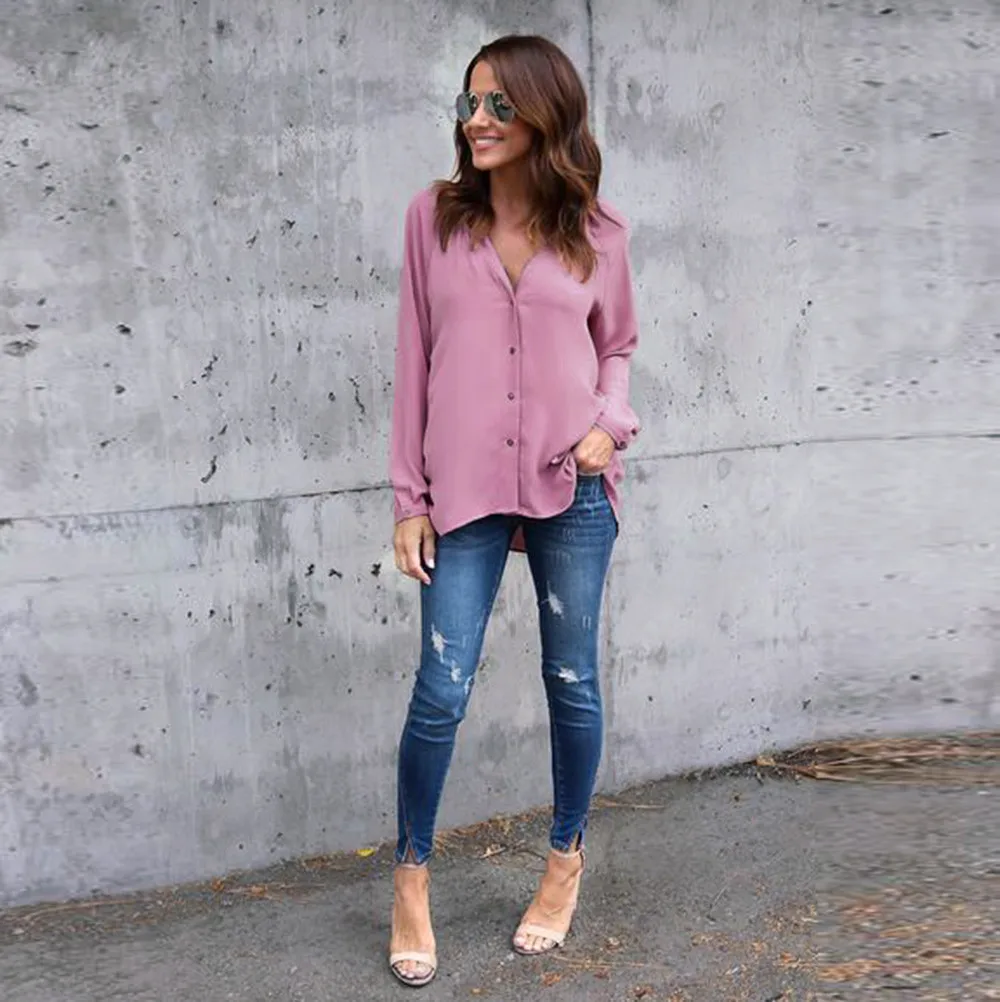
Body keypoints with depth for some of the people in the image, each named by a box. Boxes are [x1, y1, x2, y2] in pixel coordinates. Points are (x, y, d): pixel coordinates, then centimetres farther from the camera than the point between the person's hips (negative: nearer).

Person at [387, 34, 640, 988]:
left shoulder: (597, 232, 3)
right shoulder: (435, 216, 1)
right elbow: (414, 359, 2)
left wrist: (611, 424, -8)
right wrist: (409, 497, 0)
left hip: (571, 487, 1)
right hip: (464, 490, 0)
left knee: (572, 681, 11)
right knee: (440, 692, 1)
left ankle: (566, 860, 34)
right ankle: (411, 877, 24)